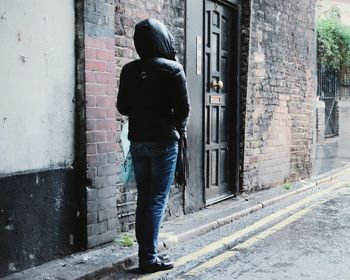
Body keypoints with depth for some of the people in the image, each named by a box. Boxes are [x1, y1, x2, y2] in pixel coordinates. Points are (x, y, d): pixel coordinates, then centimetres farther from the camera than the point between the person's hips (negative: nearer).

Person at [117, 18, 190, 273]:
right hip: (163, 140, -5)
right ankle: (149, 258, 1)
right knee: (157, 200, -1)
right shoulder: (172, 69, -10)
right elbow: (183, 107, -9)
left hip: (137, 140, 5)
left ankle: (145, 253, 16)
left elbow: (122, 107, 7)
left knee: (144, 199, 12)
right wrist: (179, 127, 9)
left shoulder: (129, 70, 3)